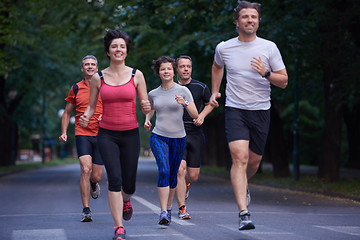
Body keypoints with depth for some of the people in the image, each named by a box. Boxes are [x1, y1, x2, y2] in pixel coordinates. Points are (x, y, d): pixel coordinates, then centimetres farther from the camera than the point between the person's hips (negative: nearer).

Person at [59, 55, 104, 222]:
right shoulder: (76, 89, 8)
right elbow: (67, 112, 17)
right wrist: (64, 132, 5)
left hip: (101, 135, 1)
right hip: (82, 134, -1)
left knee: (96, 177, 3)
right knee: (86, 169, -20)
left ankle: (93, 184, 44)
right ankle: (86, 210, -14)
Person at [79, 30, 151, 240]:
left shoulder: (136, 75, 1)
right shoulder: (98, 78, 3)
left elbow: (145, 106, 5)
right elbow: (91, 106, 10)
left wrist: (147, 108, -18)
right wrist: (86, 117, -11)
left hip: (130, 134, 1)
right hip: (107, 134, -1)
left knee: (129, 185, 4)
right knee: (114, 179, -16)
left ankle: (125, 200, 42)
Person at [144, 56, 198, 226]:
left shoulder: (183, 91, -2)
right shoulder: (153, 94, 5)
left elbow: (195, 115, -6)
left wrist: (185, 104, -23)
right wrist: (147, 120, 4)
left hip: (178, 138, 0)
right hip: (159, 137, 0)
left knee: (173, 174, 10)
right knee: (164, 170, -19)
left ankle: (168, 207, 32)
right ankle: (163, 212, -23)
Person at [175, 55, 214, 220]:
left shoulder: (201, 87, 1)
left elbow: (209, 104, 16)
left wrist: (202, 116, -1)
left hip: (195, 134, 1)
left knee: (193, 176, 3)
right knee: (180, 169, -17)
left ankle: (185, 185, 42)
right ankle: (182, 209, -9)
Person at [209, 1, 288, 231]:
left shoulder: (269, 48, -2)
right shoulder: (223, 48, 1)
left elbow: (284, 81, -1)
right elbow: (217, 67, 25)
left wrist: (266, 73, -19)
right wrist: (215, 91, 18)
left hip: (261, 111, 1)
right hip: (235, 110, -1)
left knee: (254, 162, 11)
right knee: (240, 157, -18)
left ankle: (243, 186, 47)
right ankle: (244, 214, -22)